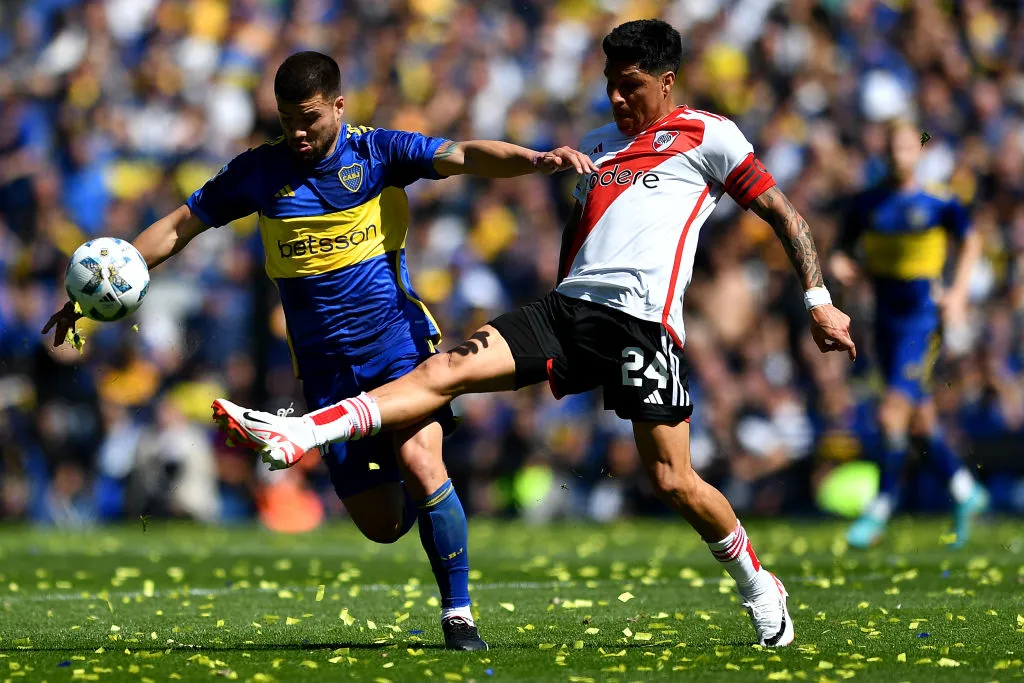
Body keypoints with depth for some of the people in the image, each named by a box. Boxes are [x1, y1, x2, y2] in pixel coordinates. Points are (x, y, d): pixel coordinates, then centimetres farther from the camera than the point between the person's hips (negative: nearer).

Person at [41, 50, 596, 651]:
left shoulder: (376, 152, -4)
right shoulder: (261, 172, 2)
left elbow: (466, 156, -18)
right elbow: (176, 229, 8)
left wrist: (534, 160, -37)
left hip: (398, 341, -2)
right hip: (326, 368, 3)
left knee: (418, 463, -28)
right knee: (382, 524, 2)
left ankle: (459, 613, -15)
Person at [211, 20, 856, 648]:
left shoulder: (708, 136, 5)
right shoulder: (598, 143, 24)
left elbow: (780, 212, 5)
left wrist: (819, 301, 0)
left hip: (644, 322, -5)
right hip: (568, 309, 6)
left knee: (673, 481, -9)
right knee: (447, 368, -11)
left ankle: (756, 583, 15)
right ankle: (297, 435, -22)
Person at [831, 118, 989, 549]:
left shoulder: (939, 202, -6)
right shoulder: (867, 203, 4)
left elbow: (970, 242, 6)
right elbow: (845, 247, 13)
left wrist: (958, 292, -5)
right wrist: (839, 263, -10)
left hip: (923, 316, -5)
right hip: (885, 316, 5)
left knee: (893, 413, -15)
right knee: (920, 420, 10)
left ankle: (880, 510, -9)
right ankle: (966, 492, 29)